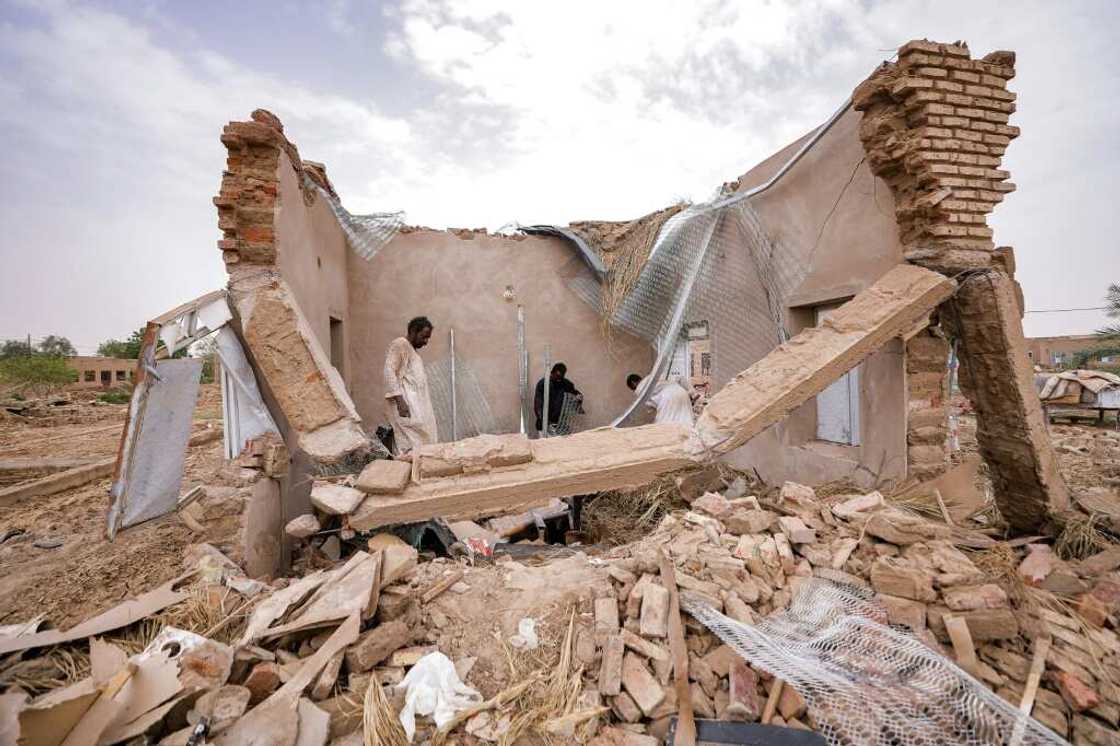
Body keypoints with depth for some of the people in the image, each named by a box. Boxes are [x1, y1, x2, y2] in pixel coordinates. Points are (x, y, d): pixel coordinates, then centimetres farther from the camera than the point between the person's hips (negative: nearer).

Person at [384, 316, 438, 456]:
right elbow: (389, 372, -13)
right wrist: (399, 400, -22)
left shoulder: (413, 351, 25)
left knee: (426, 438, 0)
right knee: (412, 444, -16)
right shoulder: (399, 344, -1)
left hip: (417, 405, 9)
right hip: (405, 403, -9)